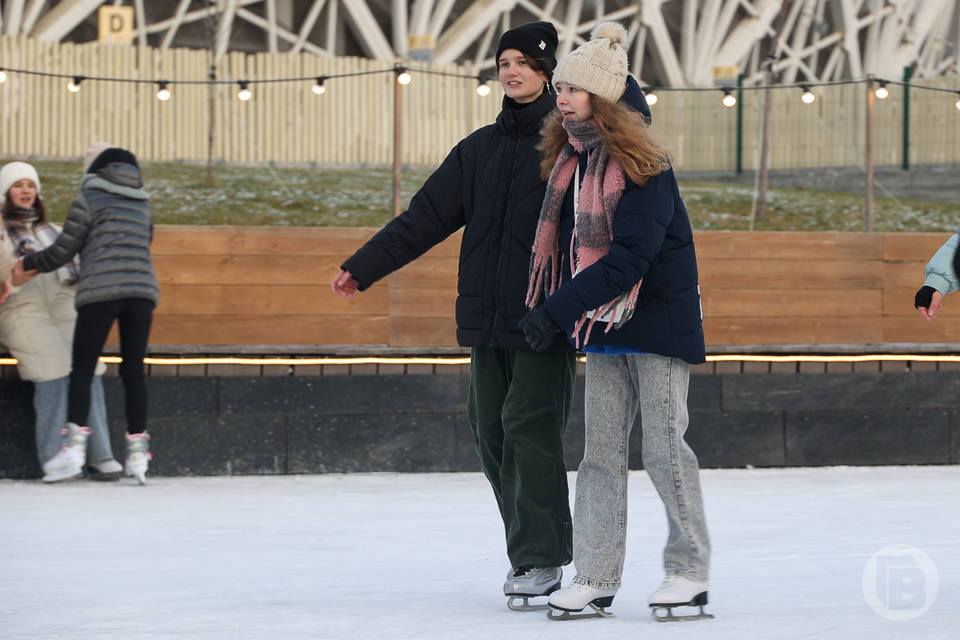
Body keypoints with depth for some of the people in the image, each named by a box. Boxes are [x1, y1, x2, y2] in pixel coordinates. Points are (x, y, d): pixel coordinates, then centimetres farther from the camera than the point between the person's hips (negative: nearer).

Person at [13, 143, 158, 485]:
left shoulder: (89, 198, 3)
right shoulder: (140, 201, 19)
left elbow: (63, 251, 4)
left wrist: (27, 264, 21)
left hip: (100, 291, -5)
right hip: (142, 290, 5)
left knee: (82, 369, 0)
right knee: (133, 371, 6)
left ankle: (74, 443, -10)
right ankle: (137, 449, -1)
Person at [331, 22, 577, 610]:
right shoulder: (480, 149, 15)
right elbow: (427, 218, 15)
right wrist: (363, 268, 10)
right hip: (488, 318, 6)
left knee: (530, 429, -12)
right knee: (493, 433, 6)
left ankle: (541, 558, -7)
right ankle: (529, 547, 17)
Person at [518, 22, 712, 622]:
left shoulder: (642, 166, -17)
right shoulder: (571, 161, 6)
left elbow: (628, 258, -23)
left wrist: (556, 310, -24)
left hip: (658, 320, -7)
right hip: (605, 323, 7)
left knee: (663, 444, -5)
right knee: (601, 448, 4)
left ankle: (690, 571, 6)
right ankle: (596, 578, 6)